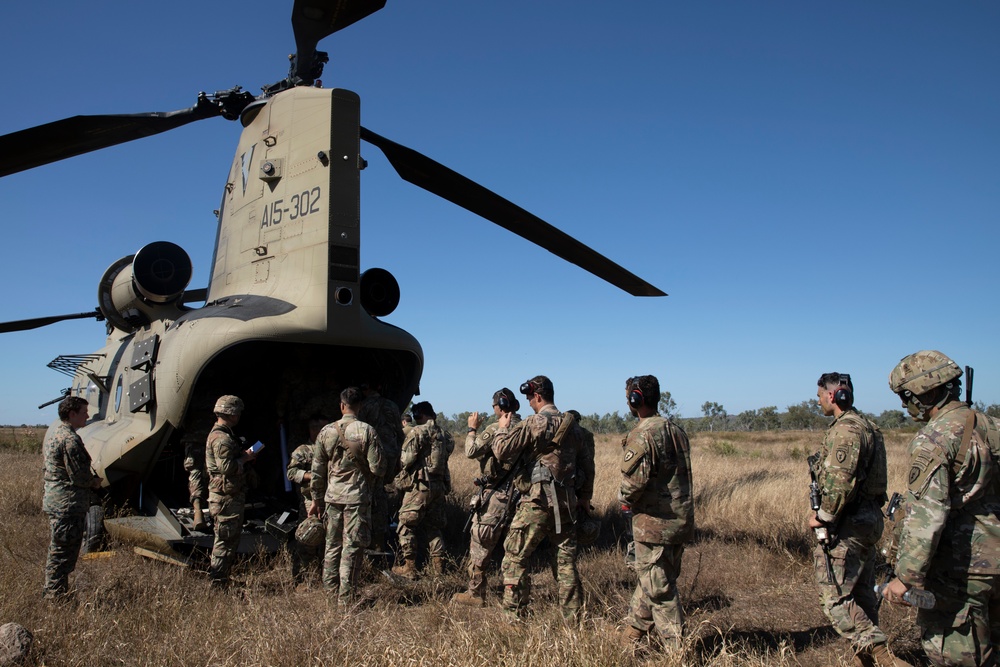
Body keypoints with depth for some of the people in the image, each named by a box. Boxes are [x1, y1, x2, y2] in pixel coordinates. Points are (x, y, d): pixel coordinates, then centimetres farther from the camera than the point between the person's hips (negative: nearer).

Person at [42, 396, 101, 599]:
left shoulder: (53, 430, 11)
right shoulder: (70, 439, -22)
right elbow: (79, 476, -23)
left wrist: (90, 478, 8)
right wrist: (94, 482, -1)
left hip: (54, 501, 11)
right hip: (68, 505, -11)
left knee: (57, 551, 20)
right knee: (63, 554, -2)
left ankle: (51, 591, 30)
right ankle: (56, 595, 5)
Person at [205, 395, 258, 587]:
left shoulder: (222, 435, 18)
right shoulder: (221, 438, -17)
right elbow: (226, 467, -25)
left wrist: (244, 455, 11)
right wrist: (245, 458, -13)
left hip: (231, 496, 11)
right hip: (226, 497, -11)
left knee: (231, 539, 16)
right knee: (225, 541, -5)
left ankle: (222, 579, 24)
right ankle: (217, 582, 2)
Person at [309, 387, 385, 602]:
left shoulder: (326, 432, 1)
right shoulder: (367, 431, -10)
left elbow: (317, 470, 6)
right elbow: (378, 468, -10)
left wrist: (317, 499, 16)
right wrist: (371, 480, 13)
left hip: (332, 496, 3)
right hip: (358, 497, -3)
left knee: (332, 545, 15)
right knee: (351, 547, 3)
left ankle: (329, 592, 24)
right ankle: (345, 598, 7)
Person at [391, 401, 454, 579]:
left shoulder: (418, 432, -10)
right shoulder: (444, 435, 11)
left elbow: (407, 459, -12)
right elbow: (445, 458, 11)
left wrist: (402, 467, 7)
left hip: (418, 485, -7)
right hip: (439, 486, 7)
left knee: (407, 526, 3)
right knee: (434, 527, 15)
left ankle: (408, 567, 3)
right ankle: (438, 566, 16)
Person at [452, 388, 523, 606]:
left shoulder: (496, 428, -15)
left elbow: (472, 451, -16)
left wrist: (472, 428, -2)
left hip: (494, 497, -7)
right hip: (515, 495, 8)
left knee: (479, 544, 1)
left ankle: (475, 594, 6)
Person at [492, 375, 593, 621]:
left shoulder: (534, 423, -10)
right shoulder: (571, 425, 11)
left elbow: (502, 452, -14)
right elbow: (586, 464, 17)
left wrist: (502, 428, 3)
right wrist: (585, 496, 25)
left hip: (537, 500, -6)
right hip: (567, 501, 6)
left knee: (515, 557, 4)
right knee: (566, 560, 12)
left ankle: (513, 616, 6)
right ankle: (573, 617, 16)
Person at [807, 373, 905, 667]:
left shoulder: (845, 429, -19)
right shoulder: (866, 425, 14)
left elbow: (840, 483, -27)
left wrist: (822, 517, -14)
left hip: (847, 527, -10)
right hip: (868, 520, 10)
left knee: (834, 597, -5)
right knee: (861, 593, 17)